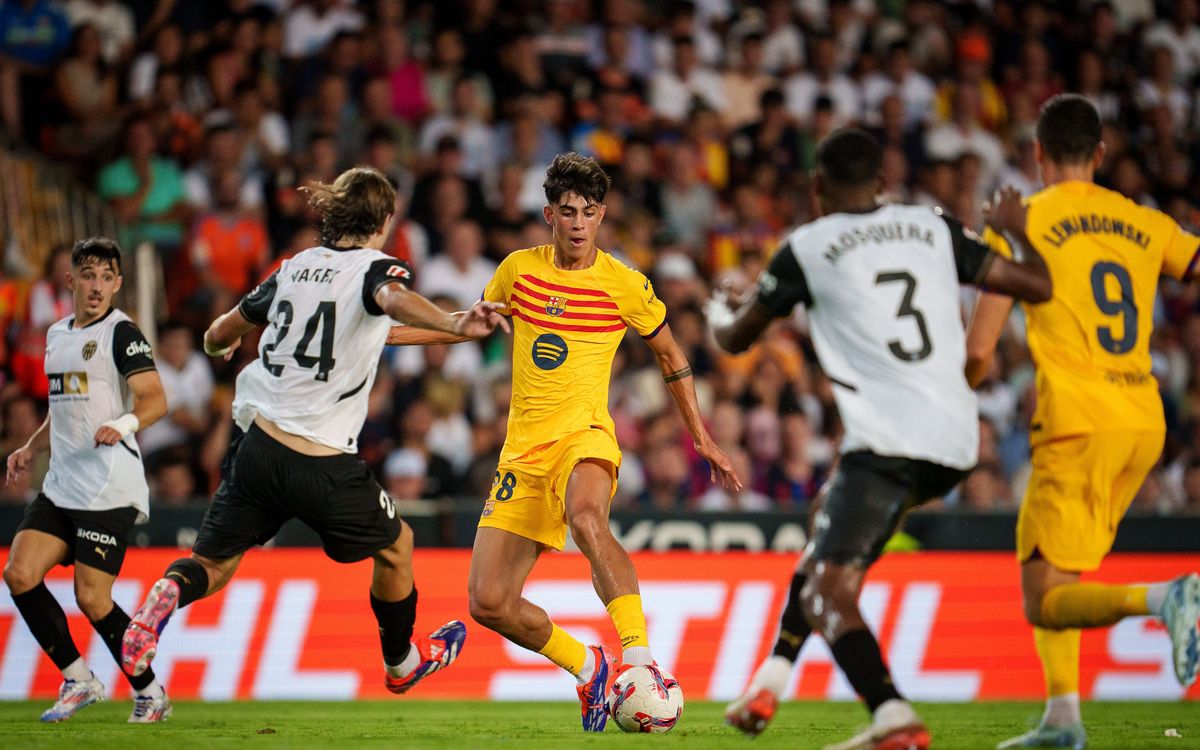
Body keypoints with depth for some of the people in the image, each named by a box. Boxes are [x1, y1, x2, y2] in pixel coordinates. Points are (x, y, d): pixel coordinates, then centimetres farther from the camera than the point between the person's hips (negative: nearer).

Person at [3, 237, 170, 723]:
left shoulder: (120, 333, -7)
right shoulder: (57, 335, 17)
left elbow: (155, 399, -17)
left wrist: (123, 425, -35)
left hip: (109, 490, -8)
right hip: (61, 484, 8)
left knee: (91, 598, -9)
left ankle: (150, 693, 8)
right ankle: (78, 681, 8)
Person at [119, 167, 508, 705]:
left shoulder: (294, 268, 12)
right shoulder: (374, 267, -4)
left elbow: (219, 335, 24)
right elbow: (395, 299, -30)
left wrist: (220, 343, 49)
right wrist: (454, 324, -48)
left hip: (256, 447, 4)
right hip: (322, 468, -4)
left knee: (213, 566, 15)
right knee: (394, 545, 22)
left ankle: (170, 592, -19)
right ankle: (401, 663, 39)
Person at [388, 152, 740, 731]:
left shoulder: (624, 285, -2)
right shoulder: (519, 269, 7)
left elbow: (670, 355, 13)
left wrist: (701, 439, 13)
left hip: (584, 437, -4)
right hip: (523, 449, 4)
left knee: (585, 518, -41)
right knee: (488, 603, -6)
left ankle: (639, 660, -44)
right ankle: (589, 670, 17)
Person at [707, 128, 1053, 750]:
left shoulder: (807, 248, 3)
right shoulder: (934, 228, 13)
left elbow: (736, 338, 16)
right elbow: (1036, 285, 11)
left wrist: (717, 312, 41)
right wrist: (1017, 231, 32)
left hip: (885, 441, -7)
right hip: (956, 443, 7)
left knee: (828, 592, -9)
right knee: (828, 519, 28)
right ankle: (771, 683, 30)